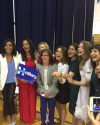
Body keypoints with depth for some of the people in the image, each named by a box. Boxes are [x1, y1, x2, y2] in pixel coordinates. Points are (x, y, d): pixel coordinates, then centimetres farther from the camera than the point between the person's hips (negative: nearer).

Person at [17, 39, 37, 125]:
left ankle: (31, 118, 30)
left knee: (32, 98, 10)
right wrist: (20, 78, -19)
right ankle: (25, 118, 28)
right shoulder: (20, 56, -2)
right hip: (23, 81, -2)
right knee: (24, 99, 8)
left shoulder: (35, 56, 3)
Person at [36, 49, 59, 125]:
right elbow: (38, 80, -3)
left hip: (52, 92, -1)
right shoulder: (38, 66, -3)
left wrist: (49, 91, -13)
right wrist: (43, 90, -9)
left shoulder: (54, 66, -10)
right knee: (43, 108, 12)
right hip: (42, 92, 1)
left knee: (51, 108, 13)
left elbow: (55, 81, -10)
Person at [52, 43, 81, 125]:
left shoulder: (77, 62, -18)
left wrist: (60, 74, -50)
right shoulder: (70, 61, 8)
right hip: (71, 87, 9)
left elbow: (70, 75, -32)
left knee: (74, 109, 2)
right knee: (73, 109, 19)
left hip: (75, 88, -9)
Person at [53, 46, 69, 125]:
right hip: (55, 86, 7)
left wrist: (57, 76, -44)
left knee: (62, 106, 11)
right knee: (57, 104, 21)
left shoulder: (65, 65, -22)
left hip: (62, 87, -7)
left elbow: (63, 81, -28)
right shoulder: (55, 63, -1)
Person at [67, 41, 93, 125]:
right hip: (82, 90, 9)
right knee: (80, 117, 17)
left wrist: (73, 82, -15)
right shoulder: (82, 61, 10)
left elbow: (88, 82, -20)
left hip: (87, 91, -9)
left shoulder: (88, 62, -20)